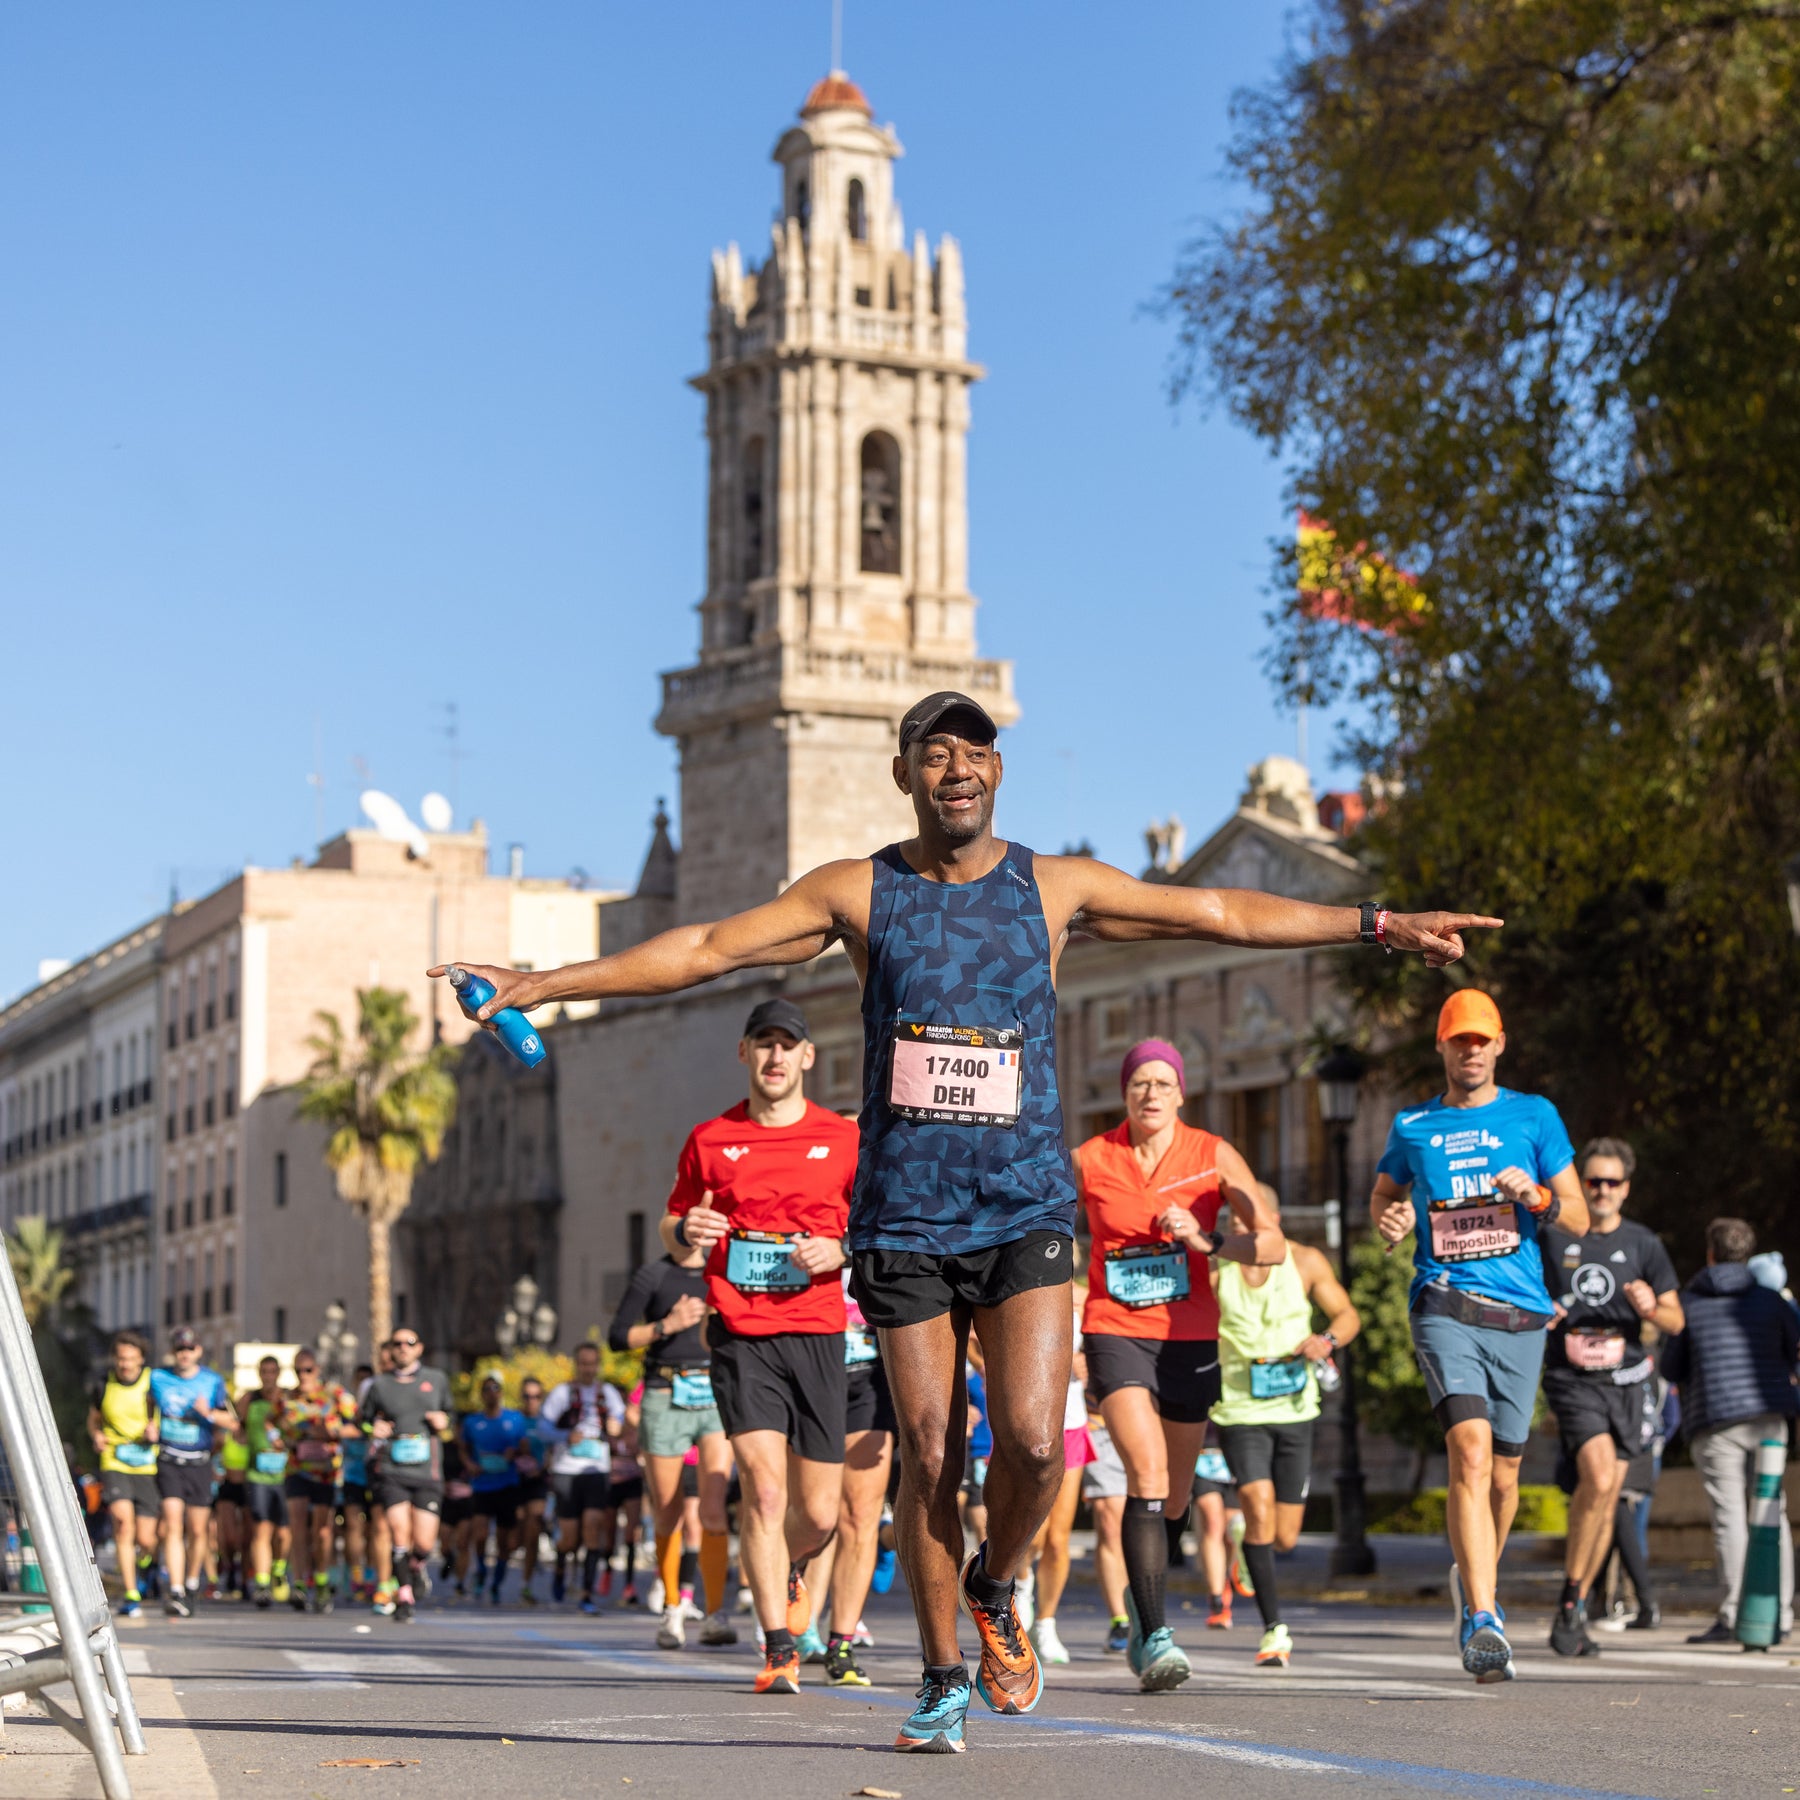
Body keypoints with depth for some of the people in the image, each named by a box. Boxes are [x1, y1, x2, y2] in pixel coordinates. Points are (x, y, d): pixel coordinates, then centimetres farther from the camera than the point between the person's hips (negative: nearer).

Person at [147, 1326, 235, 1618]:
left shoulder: (213, 1381, 3)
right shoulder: (157, 1378, 3)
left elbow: (231, 1422, 6)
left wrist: (209, 1413, -14)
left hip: (199, 1463, 1)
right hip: (168, 1461, -1)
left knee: (197, 1531, 6)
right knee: (172, 1526, -15)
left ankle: (191, 1587, 27)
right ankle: (176, 1594, -20)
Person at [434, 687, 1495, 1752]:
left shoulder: (1054, 887, 5)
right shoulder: (859, 892, 3)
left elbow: (1220, 914, 10)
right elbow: (707, 949, 1)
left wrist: (1379, 926, 8)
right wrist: (544, 984, -4)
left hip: (1027, 1211, 0)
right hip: (905, 1216, 0)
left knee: (1034, 1441, -15)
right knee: (930, 1457, 0)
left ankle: (996, 1593, 17)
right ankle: (944, 1680, 18)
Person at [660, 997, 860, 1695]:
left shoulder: (844, 1139, 5)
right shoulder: (709, 1140, 7)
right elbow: (672, 1232, 17)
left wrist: (841, 1251, -10)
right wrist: (685, 1231, -7)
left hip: (818, 1334, 1)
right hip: (741, 1338, -1)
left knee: (819, 1511, 3)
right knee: (763, 1487, -17)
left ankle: (787, 1570, 39)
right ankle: (779, 1650, -10)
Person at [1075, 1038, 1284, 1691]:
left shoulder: (1214, 1157, -2)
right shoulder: (1088, 1162, -2)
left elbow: (1272, 1244, -7)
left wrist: (1207, 1241, -22)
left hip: (1189, 1337, 2)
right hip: (1115, 1333, -2)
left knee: (1173, 1498, 12)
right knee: (1147, 1473, -22)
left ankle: (1142, 1592, 44)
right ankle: (1154, 1636, -22)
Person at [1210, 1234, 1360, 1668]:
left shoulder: (1306, 1262, -2)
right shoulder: (1215, 1270, -7)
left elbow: (1347, 1315, 7)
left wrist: (1328, 1340, -15)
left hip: (1294, 1410, 2)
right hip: (1239, 1412, -2)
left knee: (1285, 1538, 6)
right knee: (1259, 1513, -20)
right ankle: (1273, 1630, -11)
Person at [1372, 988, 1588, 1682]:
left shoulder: (1534, 1116, 9)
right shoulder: (1411, 1127, 11)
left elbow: (1579, 1218, 9)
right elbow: (1382, 1194, 27)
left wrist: (1535, 1195, -13)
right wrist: (1388, 1217, 3)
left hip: (1520, 1312, 2)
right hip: (1445, 1306, -2)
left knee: (1503, 1474, 10)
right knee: (1471, 1450, -21)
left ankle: (1474, 1579, 39)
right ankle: (1483, 1620, -27)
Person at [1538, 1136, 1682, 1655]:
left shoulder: (1643, 1243, 5)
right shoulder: (1552, 1237, 2)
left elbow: (1675, 1321, 7)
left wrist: (1650, 1308, -15)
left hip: (1626, 1380, 3)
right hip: (1572, 1378, -3)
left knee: (1606, 1500, 5)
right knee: (1598, 1478, -24)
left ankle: (1574, 1615, 18)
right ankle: (1570, 1599, -11)